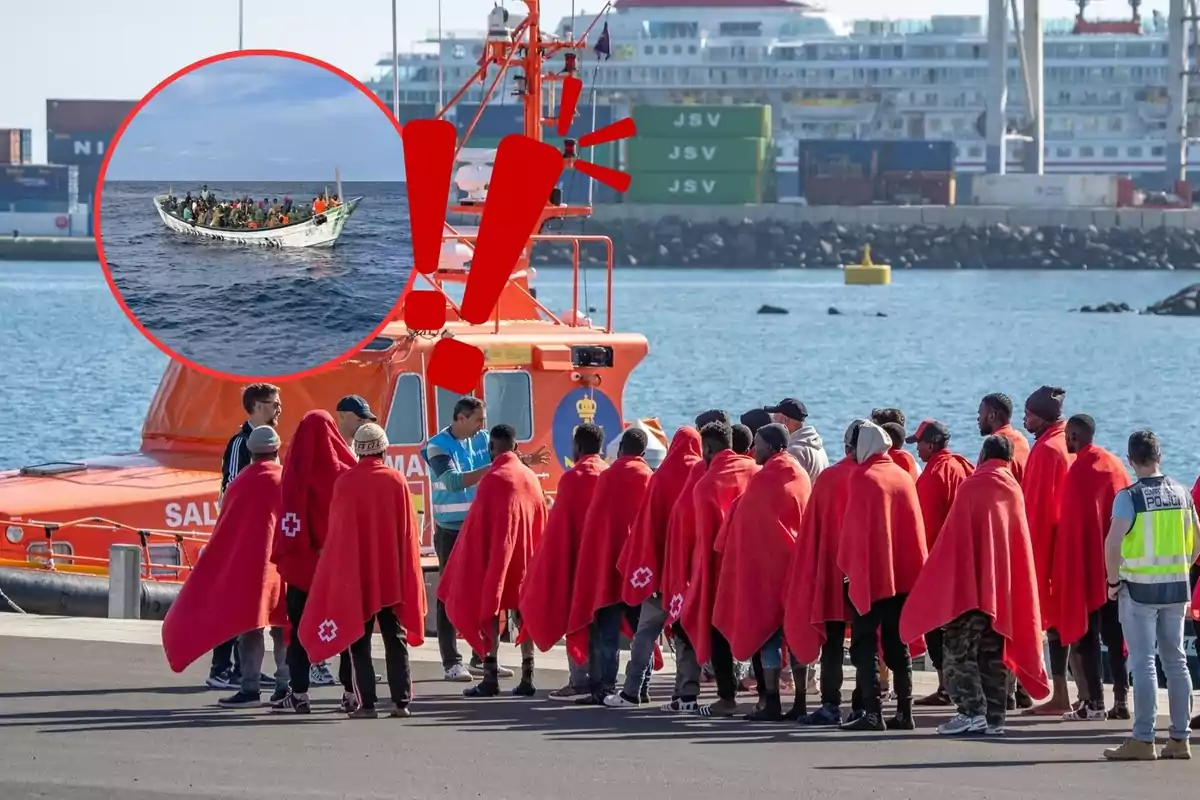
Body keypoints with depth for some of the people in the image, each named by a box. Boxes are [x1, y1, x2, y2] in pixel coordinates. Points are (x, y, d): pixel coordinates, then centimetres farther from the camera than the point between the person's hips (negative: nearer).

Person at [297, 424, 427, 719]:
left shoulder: (344, 482, -7)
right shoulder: (396, 481, -3)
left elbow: (336, 530, -2)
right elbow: (409, 531, 1)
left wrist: (340, 570, 10)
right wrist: (408, 572, 12)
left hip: (355, 573, -2)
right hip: (393, 574, 2)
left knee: (359, 640, 3)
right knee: (395, 639, 9)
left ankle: (366, 703, -3)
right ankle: (401, 701, 4)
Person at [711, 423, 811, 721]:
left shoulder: (764, 479, -12)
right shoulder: (800, 476, 8)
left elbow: (748, 523, -9)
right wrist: (799, 551, 14)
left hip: (766, 564, -6)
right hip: (797, 563, 6)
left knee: (766, 632, -4)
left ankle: (771, 702, -8)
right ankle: (800, 699, 8)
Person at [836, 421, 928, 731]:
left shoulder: (862, 478, -8)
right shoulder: (904, 477, 7)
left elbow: (853, 525, -9)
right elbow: (915, 527, 7)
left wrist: (846, 564, 0)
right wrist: (914, 568, 12)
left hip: (868, 574, -5)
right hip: (902, 575, 5)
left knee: (864, 644, -2)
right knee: (897, 644, 12)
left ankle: (872, 712, -11)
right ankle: (904, 711, 9)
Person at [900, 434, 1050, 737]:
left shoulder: (973, 486, -8)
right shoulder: (1014, 491, 10)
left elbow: (955, 537, -10)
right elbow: (1021, 544, 14)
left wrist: (943, 577, -5)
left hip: (970, 585, -6)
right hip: (1003, 587, 6)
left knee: (960, 648, -4)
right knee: (994, 655, 10)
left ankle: (972, 710, -15)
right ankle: (994, 717, 7)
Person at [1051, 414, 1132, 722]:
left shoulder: (1078, 471, -12)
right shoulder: (1115, 465, 6)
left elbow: (1071, 523, -13)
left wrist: (1064, 567, -7)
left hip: (1085, 563, -6)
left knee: (1086, 633, -1)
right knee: (1115, 634, 10)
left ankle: (1095, 703, -5)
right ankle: (1121, 700, 6)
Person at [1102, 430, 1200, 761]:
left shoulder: (1129, 497, -11)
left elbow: (1113, 542, -23)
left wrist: (1113, 580, -11)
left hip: (1139, 588, -5)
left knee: (1143, 663, -2)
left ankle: (1143, 740, -4)